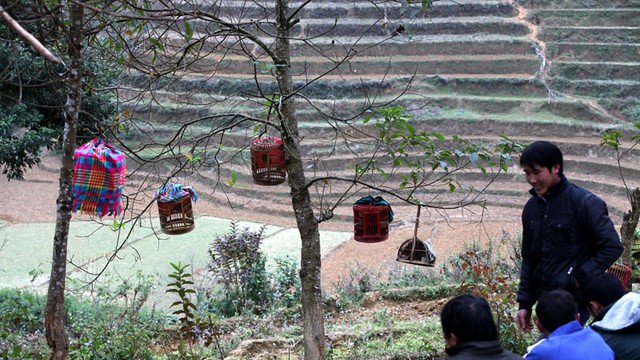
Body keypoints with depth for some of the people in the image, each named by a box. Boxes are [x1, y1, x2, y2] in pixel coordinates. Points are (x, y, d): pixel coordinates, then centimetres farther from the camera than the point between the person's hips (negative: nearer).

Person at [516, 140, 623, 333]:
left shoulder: (585, 203, -10)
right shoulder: (532, 207, 12)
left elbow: (612, 247, -11)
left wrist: (578, 278, -15)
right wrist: (524, 304, 13)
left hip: (576, 302, -7)